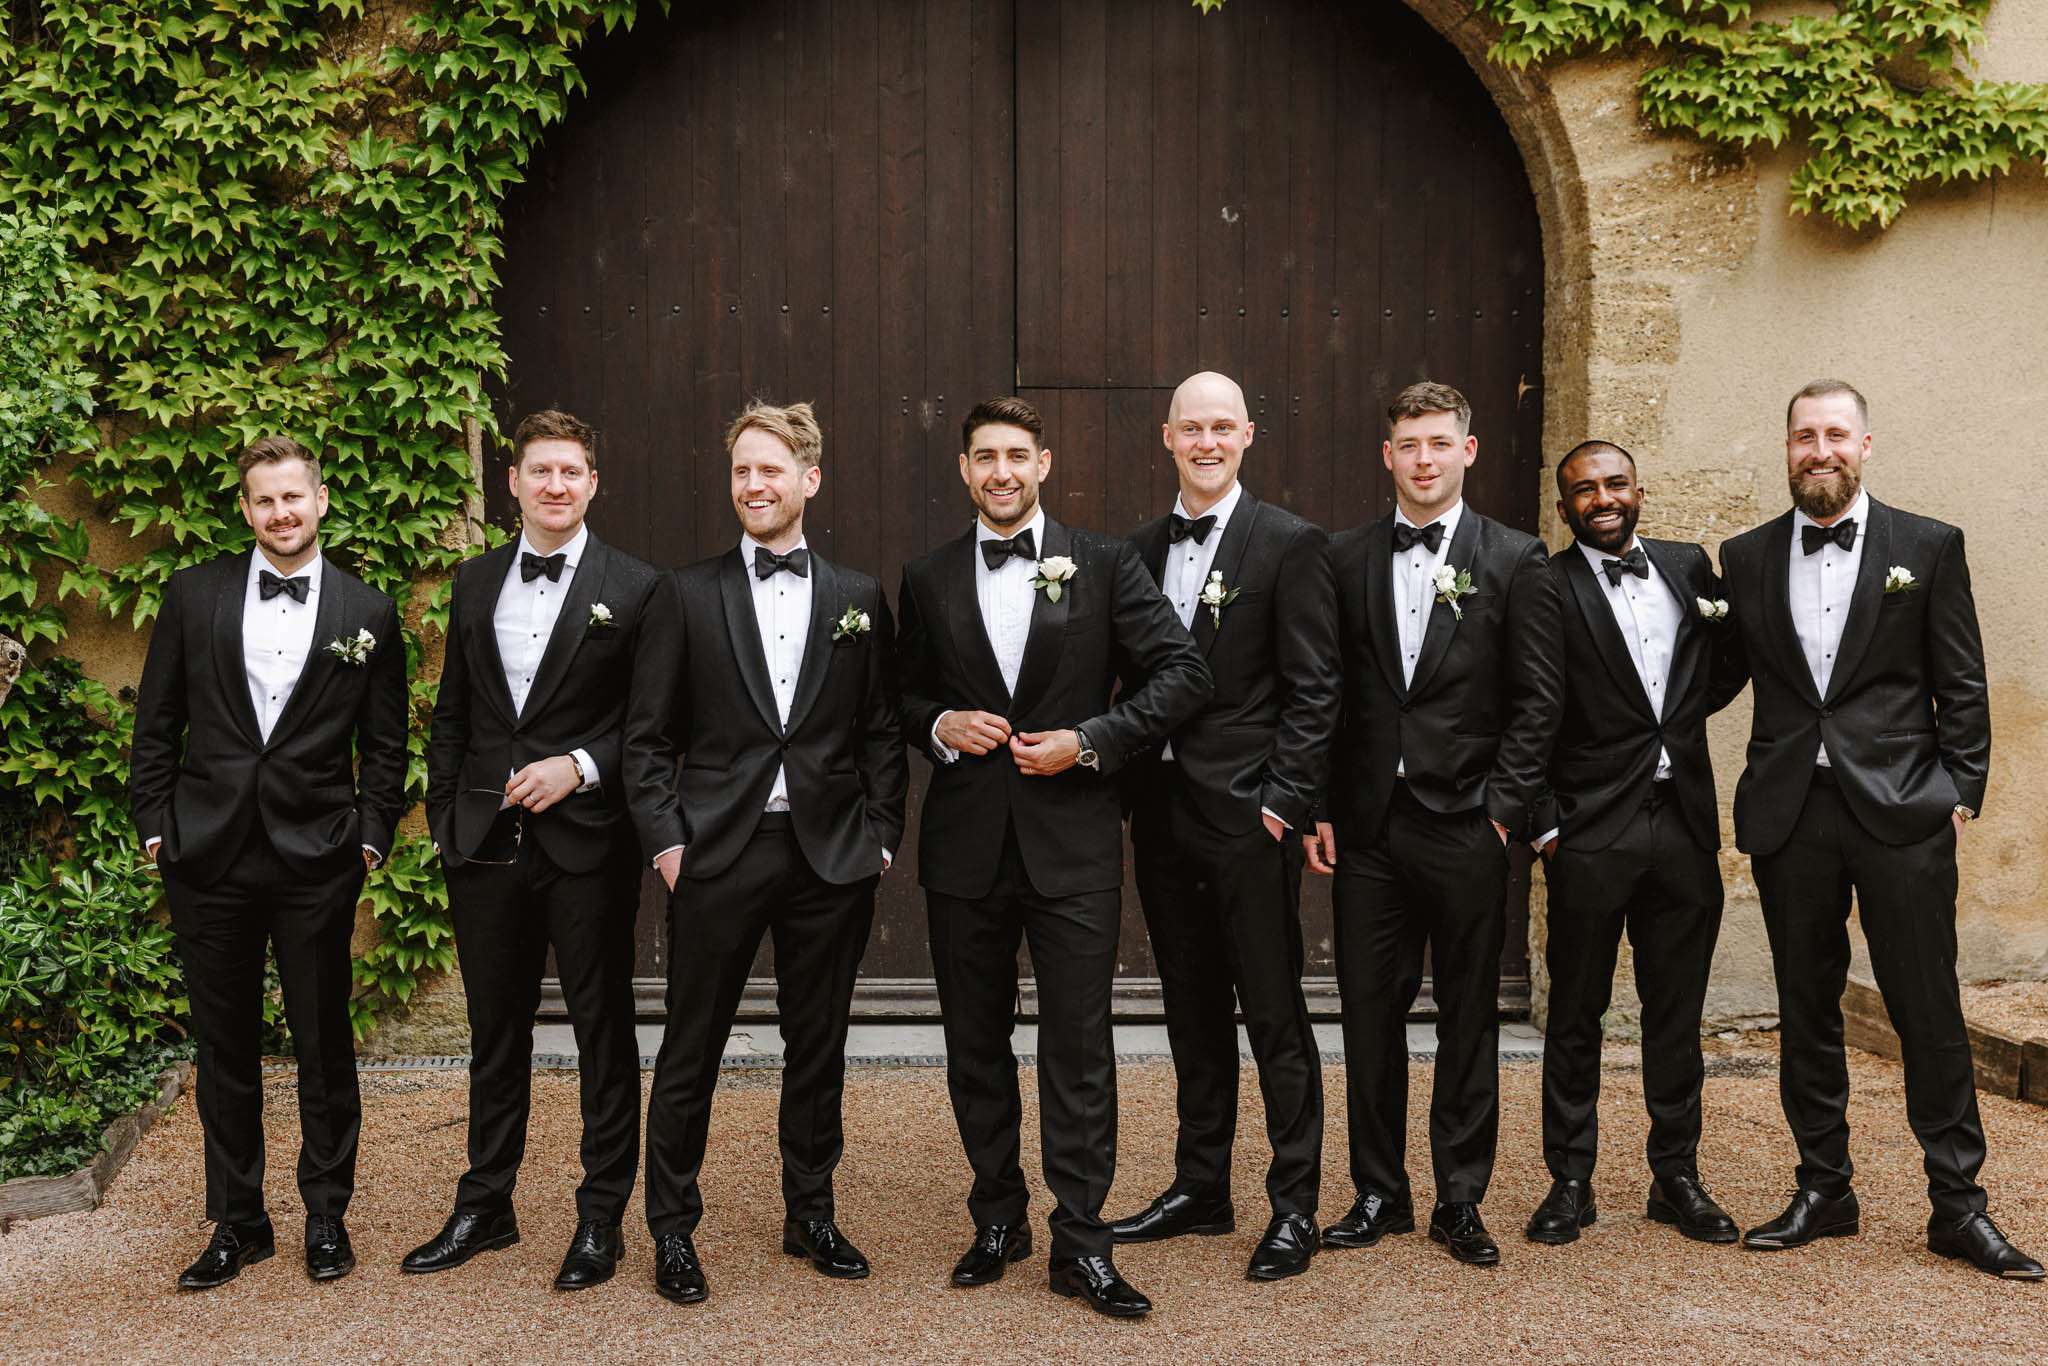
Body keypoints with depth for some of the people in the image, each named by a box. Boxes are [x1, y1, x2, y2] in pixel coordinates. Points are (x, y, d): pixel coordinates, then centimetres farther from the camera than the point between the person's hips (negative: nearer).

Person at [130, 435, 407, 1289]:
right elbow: (157, 723, 8)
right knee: (224, 1047, 10)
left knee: (324, 1044, 6)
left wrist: (372, 837, -1)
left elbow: (384, 745, 7)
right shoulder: (194, 594, 5)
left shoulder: (368, 615, 3)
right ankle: (237, 1221, 22)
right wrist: (154, 825, 3)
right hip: (209, 856, 1)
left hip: (316, 861, -1)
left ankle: (327, 1216, 20)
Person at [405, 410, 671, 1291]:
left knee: (604, 1034, 5)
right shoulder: (475, 583, 10)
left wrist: (580, 766, -17)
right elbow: (451, 713, 14)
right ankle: (485, 1207, 27)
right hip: (485, 845, 4)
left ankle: (601, 1218, 17)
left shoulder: (635, 589, -3)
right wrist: (444, 815, 8)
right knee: (495, 1033, 14)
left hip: (589, 844, -4)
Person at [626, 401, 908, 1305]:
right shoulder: (690, 595, 2)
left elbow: (882, 733, 8)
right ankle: (672, 1230, 19)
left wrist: (880, 838, 1)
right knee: (691, 1050, 5)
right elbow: (647, 736, 1)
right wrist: (666, 839, -7)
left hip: (831, 857, 2)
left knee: (819, 1046, 11)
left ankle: (810, 1215, 27)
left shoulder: (858, 598, 7)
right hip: (719, 853, -2)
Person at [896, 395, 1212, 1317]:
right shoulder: (928, 580, 8)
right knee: (976, 1044, 11)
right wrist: (940, 725, -5)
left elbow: (1183, 673, -2)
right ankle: (998, 1219, 27)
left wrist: (1090, 741, -11)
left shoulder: (1103, 565, 1)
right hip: (965, 843, 3)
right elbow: (905, 696, 17)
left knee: (1078, 1047, -1)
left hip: (1071, 839, -3)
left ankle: (1081, 1242, 9)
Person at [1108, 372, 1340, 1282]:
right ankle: (1201, 1189, 26)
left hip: (1246, 812, -6)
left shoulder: (1289, 544, -6)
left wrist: (1283, 803, -13)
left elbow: (1312, 691, -8)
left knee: (1274, 1011, 1)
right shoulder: (1142, 547, 11)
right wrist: (1128, 789, 6)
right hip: (1161, 807, 6)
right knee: (1193, 1010, 15)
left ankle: (1295, 1206, 12)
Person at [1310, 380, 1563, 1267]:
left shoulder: (1515, 561, 1)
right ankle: (1380, 1193, 20)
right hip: (1367, 827, 2)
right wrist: (1318, 810, 1)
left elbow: (1538, 699, -1)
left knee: (1470, 1018, 6)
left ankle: (1461, 1201, 18)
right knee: (1370, 1012, 7)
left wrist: (1502, 808, -8)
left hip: (1466, 827, -2)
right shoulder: (1345, 559, 8)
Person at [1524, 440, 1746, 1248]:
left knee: (1677, 1013, 13)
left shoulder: (1689, 567, 10)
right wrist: (1546, 824, -10)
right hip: (1592, 832, -4)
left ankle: (1676, 1177, 25)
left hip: (1684, 824, 4)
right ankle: (1570, 1182, 17)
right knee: (1576, 1014, 6)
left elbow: (1722, 673, 19)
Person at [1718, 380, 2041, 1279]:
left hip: (1902, 809, -2)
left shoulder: (1928, 547, 4)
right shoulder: (1747, 558, 9)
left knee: (1930, 1009, 1)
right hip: (1789, 813, 2)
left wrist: (1961, 796, -2)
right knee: (1806, 1010, 9)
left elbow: (1962, 687, 4)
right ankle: (1823, 1191, 21)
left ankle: (1957, 1204, 13)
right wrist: (1755, 799, 1)